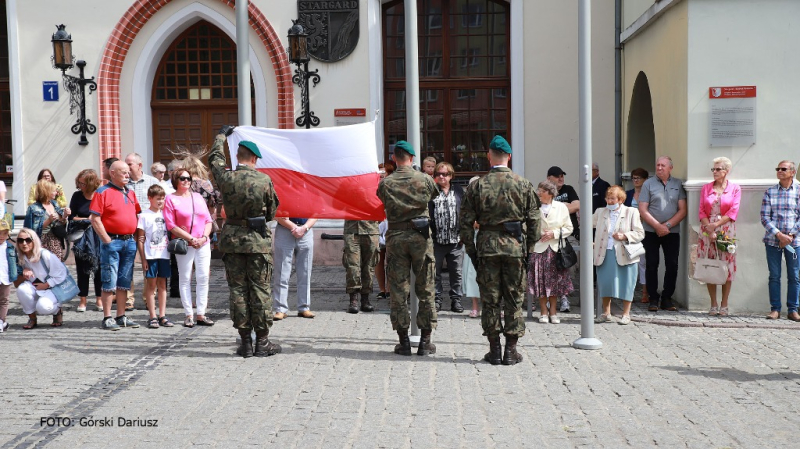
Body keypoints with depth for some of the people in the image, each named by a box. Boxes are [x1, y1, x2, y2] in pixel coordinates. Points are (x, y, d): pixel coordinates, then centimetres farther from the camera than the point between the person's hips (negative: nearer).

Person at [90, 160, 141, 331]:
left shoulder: (130, 193, 16)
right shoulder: (103, 192, -4)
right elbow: (95, 219, -9)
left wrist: (136, 237, 11)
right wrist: (107, 240, -13)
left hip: (130, 241, 6)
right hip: (112, 241, -6)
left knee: (124, 282, 10)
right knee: (110, 282, -4)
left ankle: (121, 316, 16)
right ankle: (107, 318, 1)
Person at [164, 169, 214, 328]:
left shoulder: (197, 197, 14)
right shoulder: (171, 199, 1)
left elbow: (208, 220, 12)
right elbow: (171, 226, -6)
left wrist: (204, 237, -5)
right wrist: (191, 239, -11)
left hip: (203, 243, 4)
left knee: (203, 278, 1)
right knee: (185, 279, 1)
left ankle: (201, 315, 7)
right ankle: (189, 315, 6)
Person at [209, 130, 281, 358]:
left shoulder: (226, 178, -4)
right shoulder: (264, 180, -9)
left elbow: (215, 158, 19)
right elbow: (272, 211, 3)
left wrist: (221, 136, 36)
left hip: (232, 239, 2)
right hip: (258, 240, -2)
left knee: (238, 290, 7)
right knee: (260, 290, 4)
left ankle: (245, 342, 10)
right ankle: (262, 342, 9)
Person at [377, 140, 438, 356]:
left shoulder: (385, 183, -3)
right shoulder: (425, 179, -2)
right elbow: (434, 195, 17)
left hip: (396, 237, 0)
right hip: (420, 235, 0)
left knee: (398, 290, 5)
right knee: (425, 290, 7)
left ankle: (404, 341, 7)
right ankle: (425, 341, 8)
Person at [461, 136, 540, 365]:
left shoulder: (477, 186, -1)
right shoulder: (524, 185, 1)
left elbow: (466, 222, -1)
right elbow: (533, 220, 3)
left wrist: (471, 251, 6)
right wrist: (528, 247, 12)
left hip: (487, 246, 0)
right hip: (515, 246, 0)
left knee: (490, 299, 7)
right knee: (514, 299, 7)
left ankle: (494, 349, 11)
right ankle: (511, 350, 10)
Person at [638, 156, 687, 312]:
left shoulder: (678, 184, 7)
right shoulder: (648, 184, 4)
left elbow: (682, 210, 2)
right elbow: (642, 210, -2)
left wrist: (667, 225, -10)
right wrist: (657, 226, -11)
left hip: (672, 232, 1)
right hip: (651, 231, -1)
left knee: (672, 265, 0)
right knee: (652, 265, 0)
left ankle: (667, 298, 11)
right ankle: (653, 299, 7)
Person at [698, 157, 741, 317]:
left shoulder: (735, 188, 5)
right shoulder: (706, 188, 11)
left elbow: (733, 212, -4)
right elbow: (701, 211, 5)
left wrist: (716, 224, -13)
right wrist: (709, 229, -9)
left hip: (726, 231, -2)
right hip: (707, 231, 2)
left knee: (727, 267, -3)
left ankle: (724, 305, 4)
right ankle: (713, 305, 8)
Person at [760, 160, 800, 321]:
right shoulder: (770, 192, 5)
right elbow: (765, 217, 0)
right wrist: (779, 234, -12)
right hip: (773, 240, 1)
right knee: (774, 276, 3)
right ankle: (775, 309, 9)